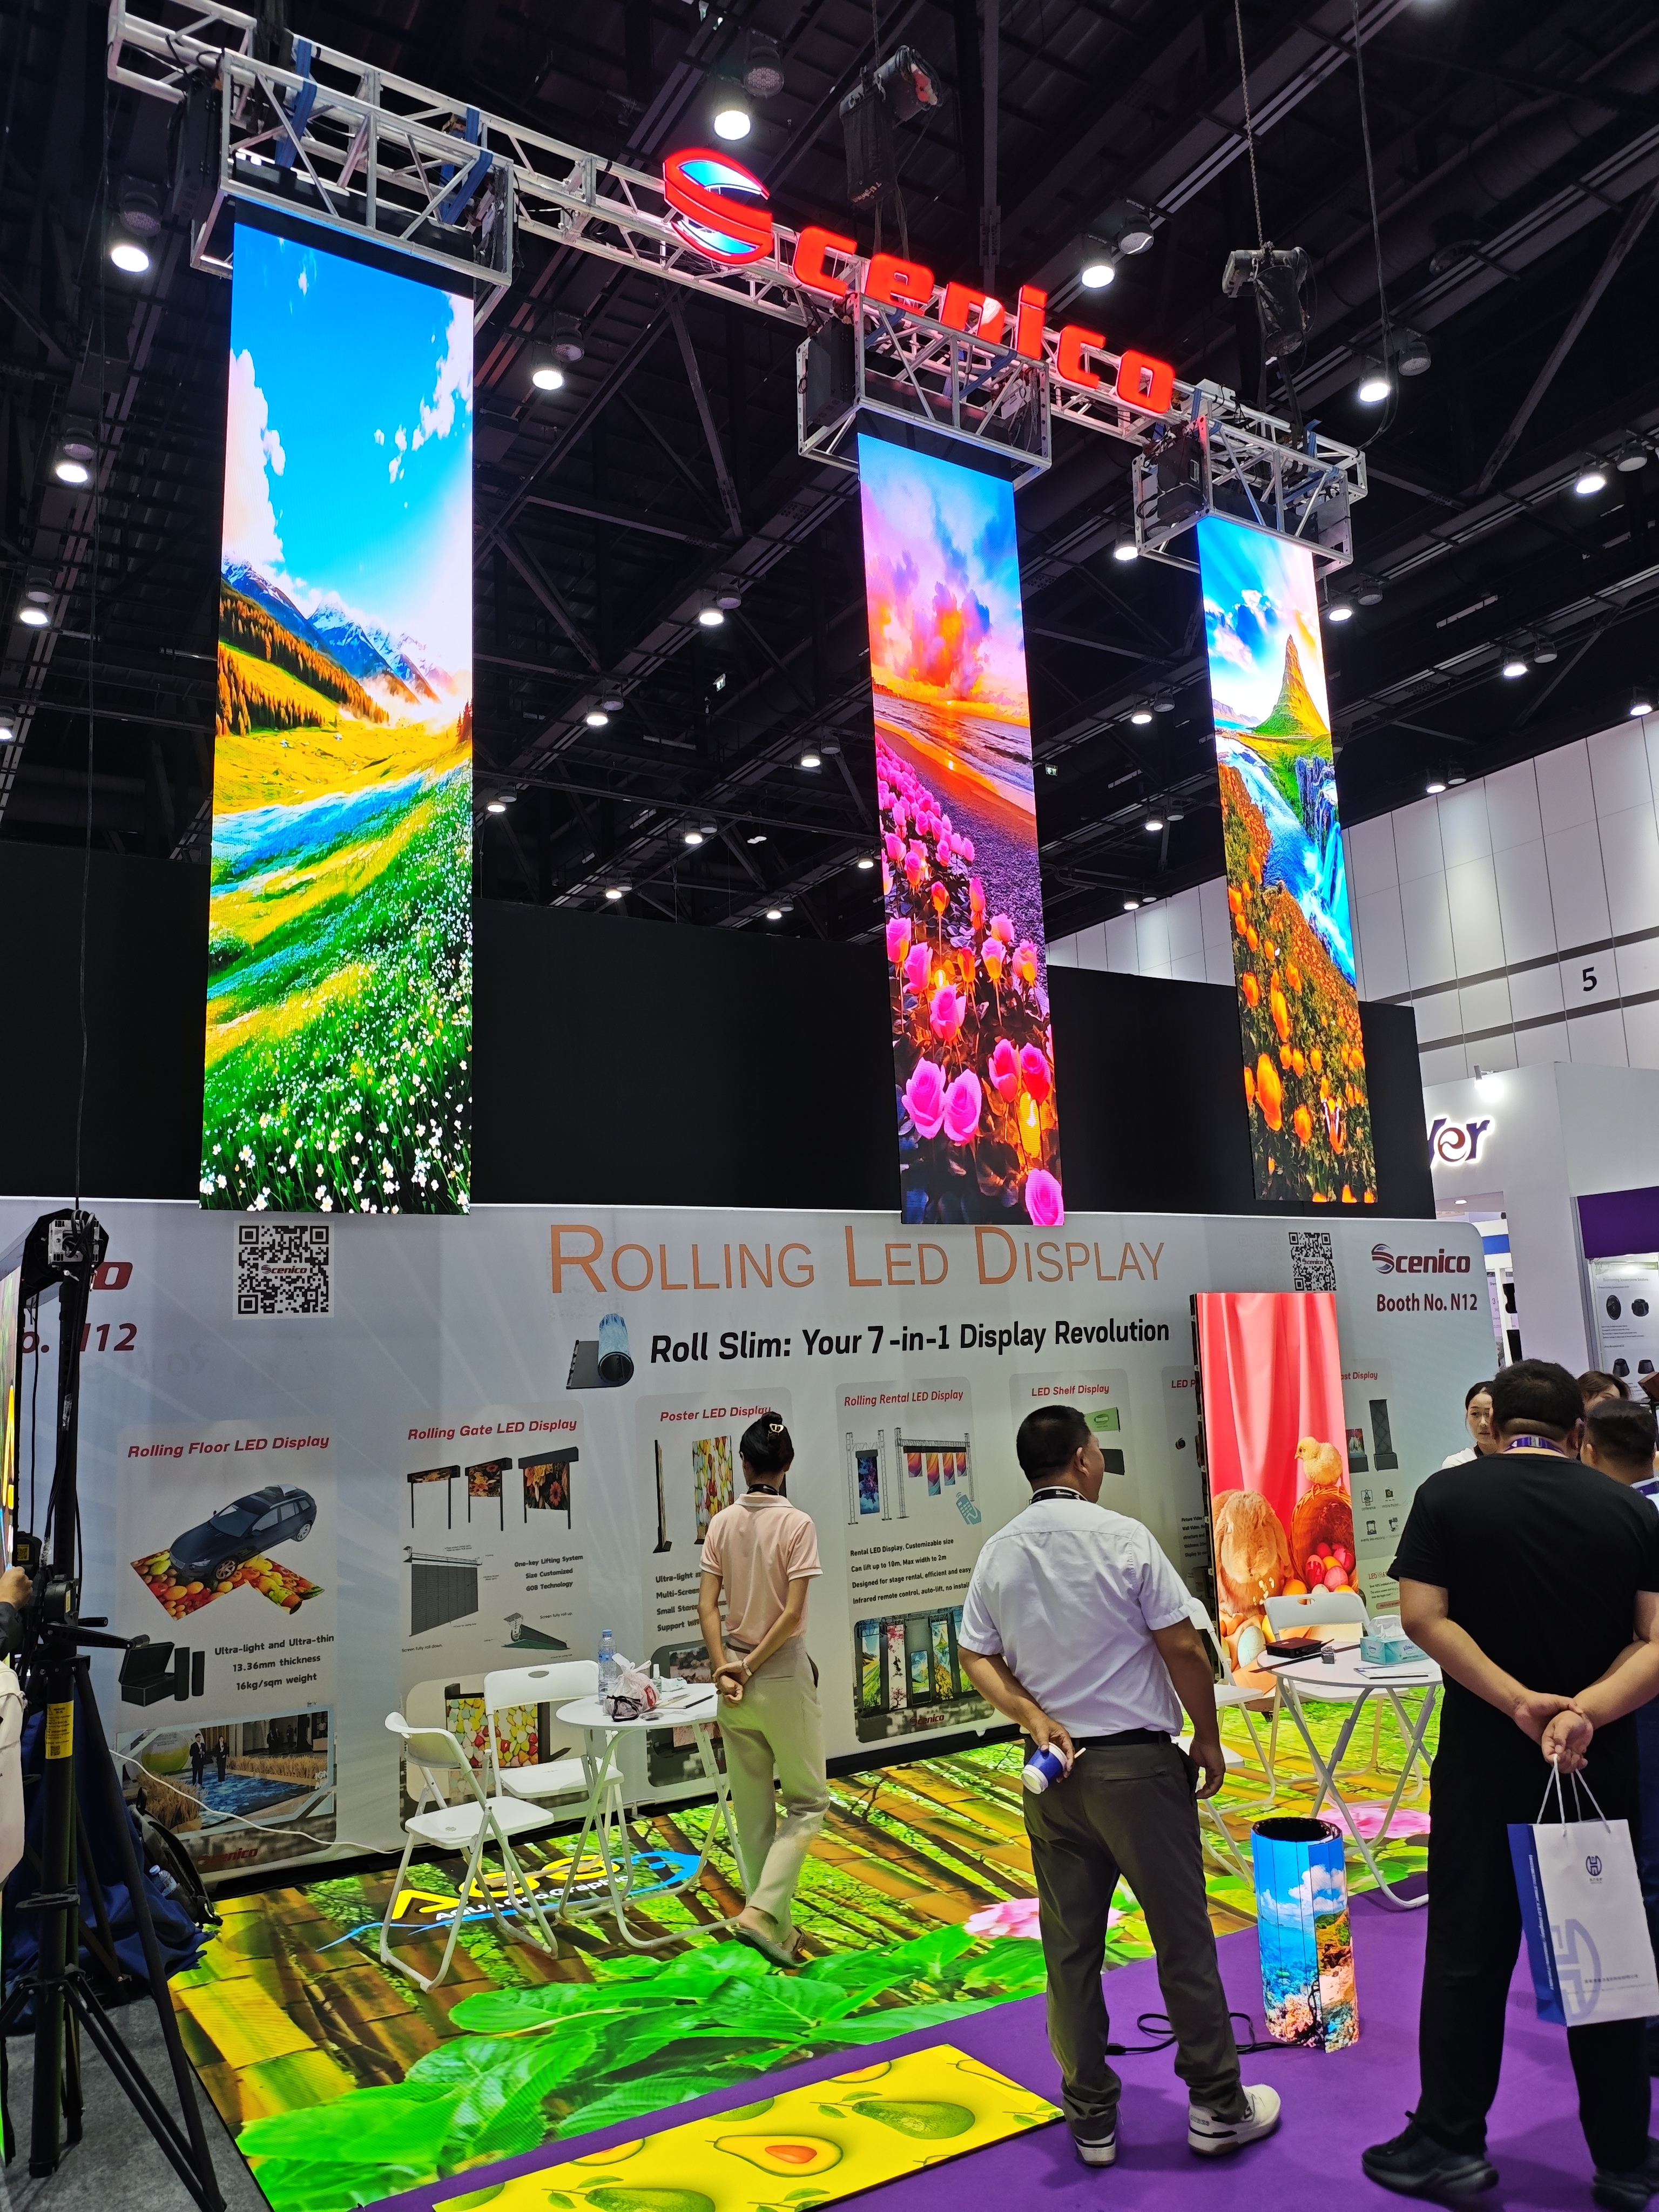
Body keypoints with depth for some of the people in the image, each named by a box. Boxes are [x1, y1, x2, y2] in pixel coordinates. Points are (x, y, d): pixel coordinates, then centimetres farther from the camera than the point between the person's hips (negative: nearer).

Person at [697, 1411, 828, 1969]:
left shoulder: (722, 1523, -1)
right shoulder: (797, 1524, -13)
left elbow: (707, 1606, -4)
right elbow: (792, 1613, -17)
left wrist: (724, 1669, -4)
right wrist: (750, 1667, -8)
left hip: (735, 1677, 4)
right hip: (783, 1674, -4)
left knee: (753, 1808, 15)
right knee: (808, 1802, 11)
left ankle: (777, 1927, 24)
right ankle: (763, 1911, -4)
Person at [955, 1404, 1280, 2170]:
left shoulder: (996, 1553, 1)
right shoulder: (1122, 1537, -14)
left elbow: (976, 1658, 2)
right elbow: (1184, 1651, -11)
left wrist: (1034, 1716, -5)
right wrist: (1207, 1740, 1)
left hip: (1051, 1768, 5)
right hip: (1137, 1763, -5)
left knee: (1070, 1948, 12)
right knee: (1182, 1937, 9)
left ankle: (1092, 2120, 22)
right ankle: (1217, 2106, 21)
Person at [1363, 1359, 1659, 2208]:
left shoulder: (1447, 1495, -6)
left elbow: (1423, 1616, -14)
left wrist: (1520, 1702, -16)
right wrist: (1587, 1709, -20)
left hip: (1485, 1762, -2)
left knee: (1469, 1953, 9)